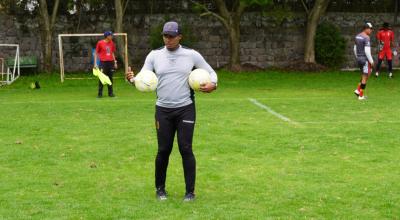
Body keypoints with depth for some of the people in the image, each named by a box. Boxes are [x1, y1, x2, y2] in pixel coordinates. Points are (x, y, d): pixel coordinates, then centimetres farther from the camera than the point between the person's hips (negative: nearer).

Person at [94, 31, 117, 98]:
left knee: (110, 78, 8)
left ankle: (110, 93, 14)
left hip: (111, 62, 5)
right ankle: (100, 94, 2)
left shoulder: (111, 43, 10)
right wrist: (95, 63, -7)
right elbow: (96, 53, -1)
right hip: (103, 62, -5)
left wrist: (115, 62, 13)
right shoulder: (100, 43, -4)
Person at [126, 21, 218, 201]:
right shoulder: (154, 55, 2)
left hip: (186, 109, -1)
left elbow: (210, 72, 9)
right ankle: (160, 188, 22)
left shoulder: (191, 55, 0)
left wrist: (212, 84, -12)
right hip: (163, 110, 1)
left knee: (186, 149, -4)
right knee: (163, 150, 4)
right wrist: (132, 79, -25)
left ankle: (190, 191, 6)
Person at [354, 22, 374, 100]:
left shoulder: (358, 36, 10)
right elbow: (367, 51, -22)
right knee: (365, 77, 1)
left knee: (366, 75, 22)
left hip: (359, 59, 8)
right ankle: (361, 95, 5)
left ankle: (358, 90, 13)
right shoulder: (366, 38, -18)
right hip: (365, 60, -8)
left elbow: (355, 49, 15)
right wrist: (371, 61, -14)